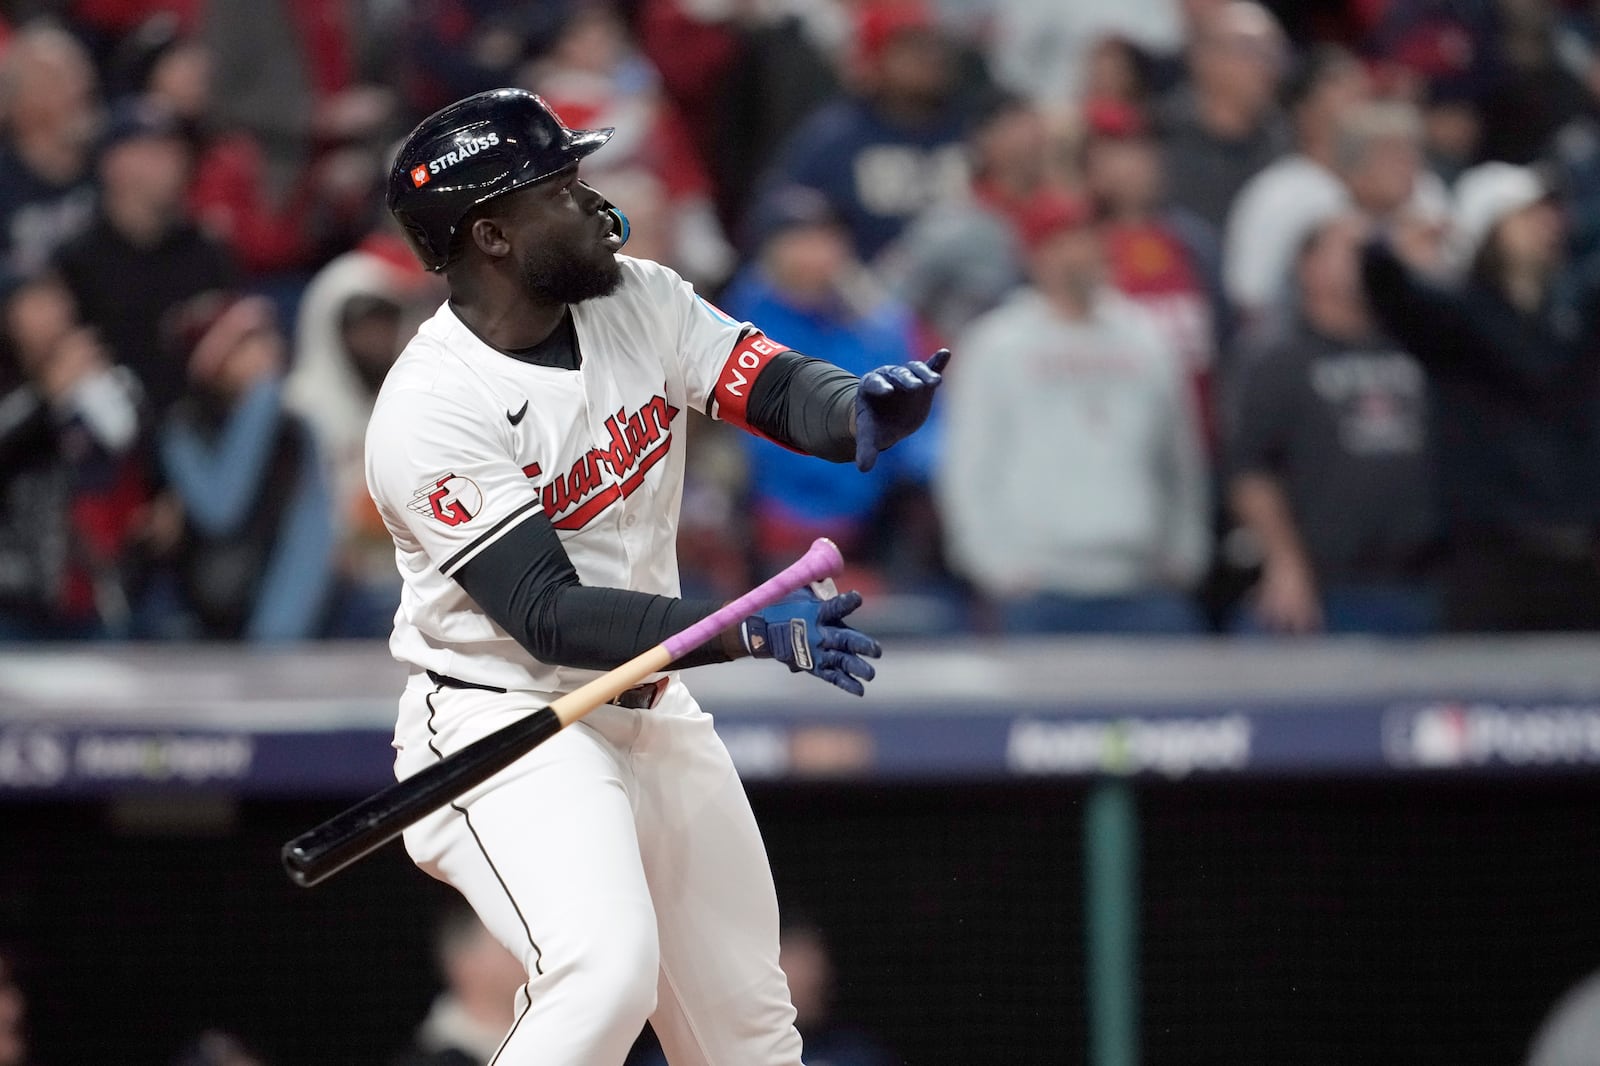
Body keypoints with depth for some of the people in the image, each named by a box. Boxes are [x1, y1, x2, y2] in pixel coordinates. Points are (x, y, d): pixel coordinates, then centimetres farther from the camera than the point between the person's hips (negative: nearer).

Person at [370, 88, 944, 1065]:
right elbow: (548, 615, -26)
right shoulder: (431, 408, -21)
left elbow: (780, 388, -8)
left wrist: (862, 409, -33)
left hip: (651, 712, 7)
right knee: (605, 971, -30)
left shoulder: (637, 300, 0)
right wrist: (753, 632, -34)